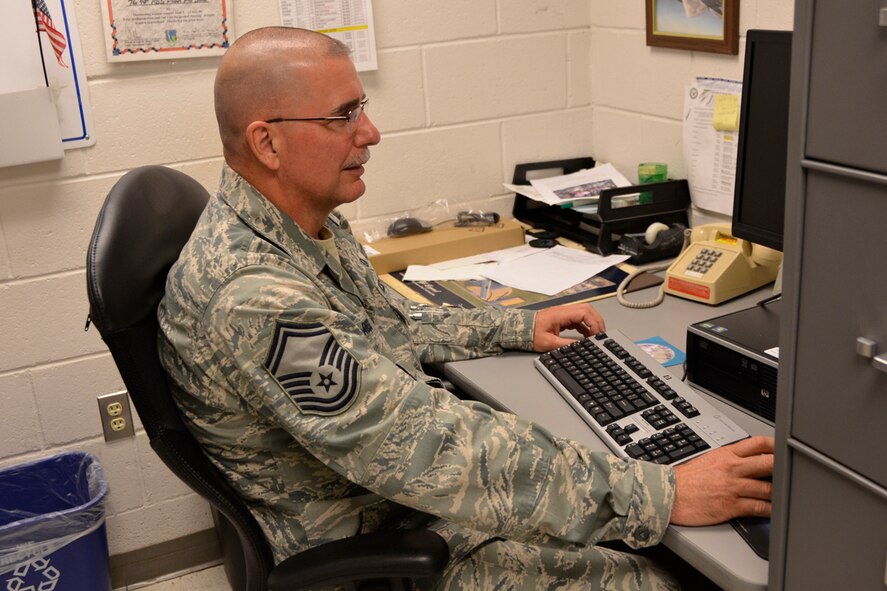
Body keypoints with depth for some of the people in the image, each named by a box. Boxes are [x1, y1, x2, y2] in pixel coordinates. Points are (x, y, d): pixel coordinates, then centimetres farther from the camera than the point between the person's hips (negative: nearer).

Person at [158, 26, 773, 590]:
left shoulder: (308, 223, 1)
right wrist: (660, 496, -33)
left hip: (406, 485, 9)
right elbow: (431, 447, -35)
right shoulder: (250, 298, -32)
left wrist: (518, 327, 11)